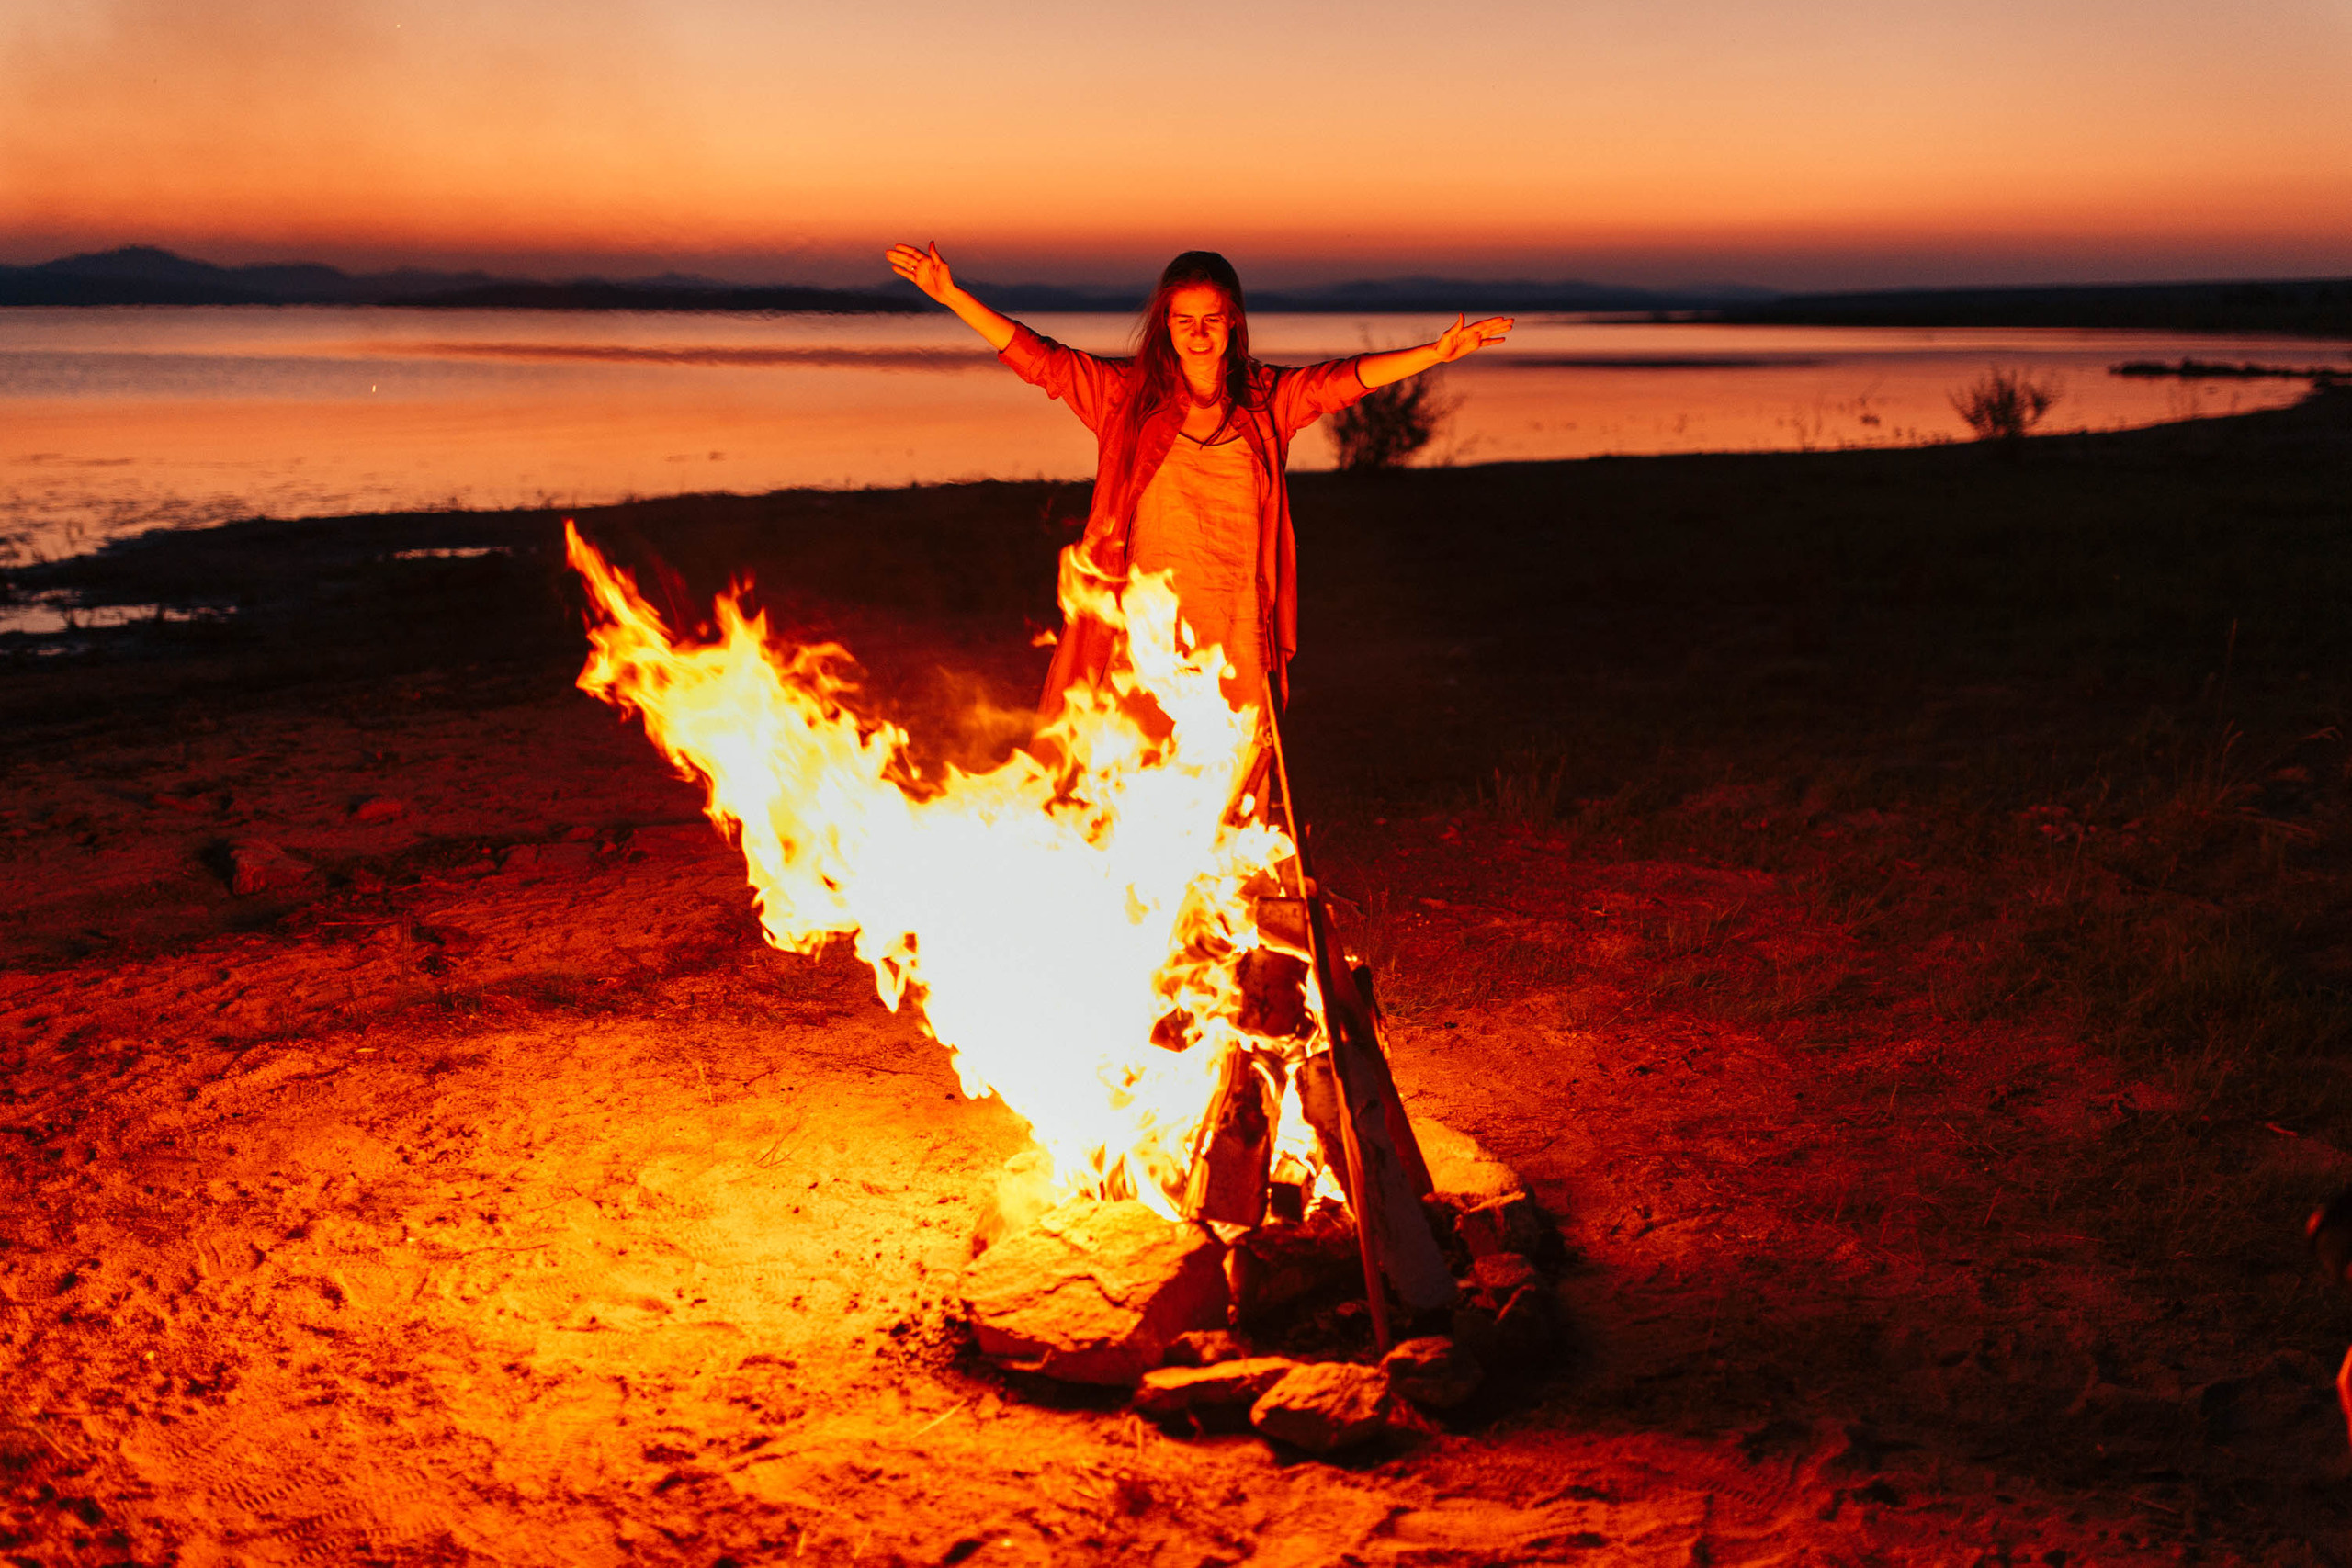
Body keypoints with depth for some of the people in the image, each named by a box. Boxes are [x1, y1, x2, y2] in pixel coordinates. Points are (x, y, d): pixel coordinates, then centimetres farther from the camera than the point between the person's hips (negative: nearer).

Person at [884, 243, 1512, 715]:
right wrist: (950, 294, -3)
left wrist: (1434, 353, -13)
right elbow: (1036, 357, 2)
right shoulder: (1125, 395, 4)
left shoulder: (1267, 399, 7)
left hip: (1234, 634, 1)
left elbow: (1346, 378, -1)